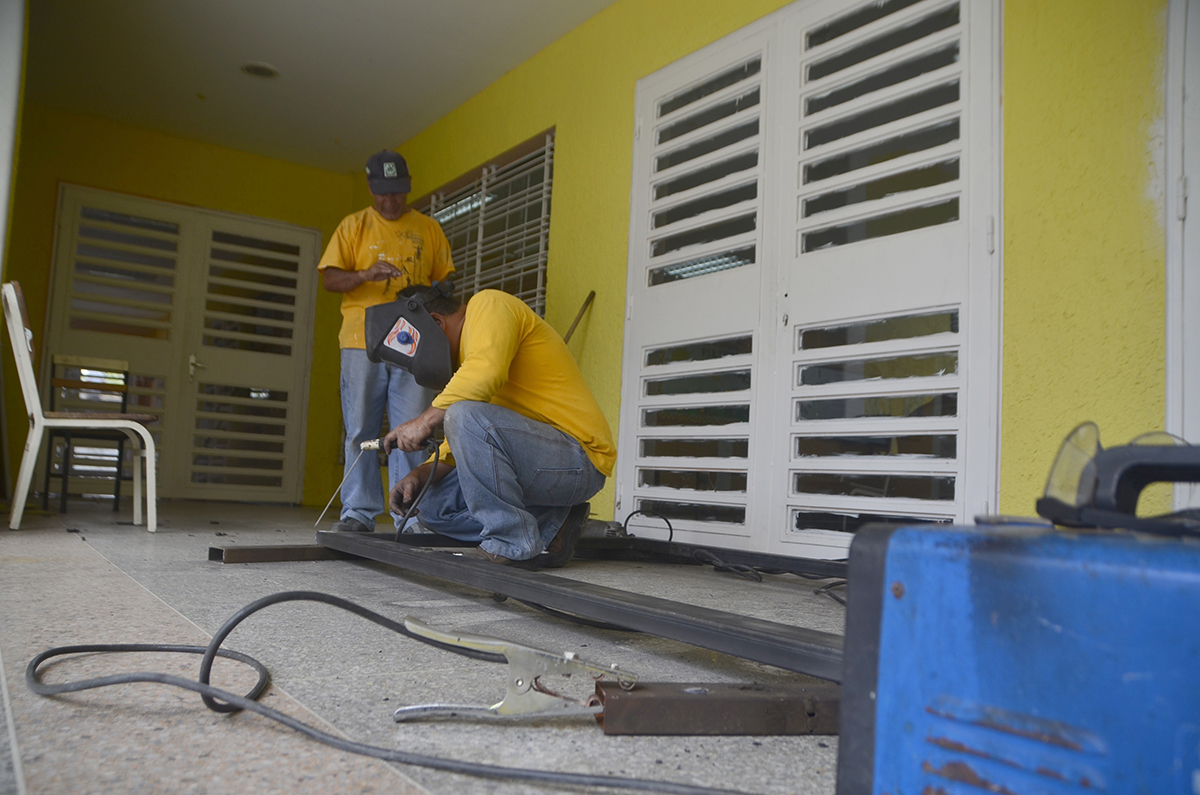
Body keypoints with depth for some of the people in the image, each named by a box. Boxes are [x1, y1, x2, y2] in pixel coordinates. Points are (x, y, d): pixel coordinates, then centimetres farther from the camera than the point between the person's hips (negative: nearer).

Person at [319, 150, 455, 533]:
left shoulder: (429, 229, 15)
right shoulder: (353, 226, 12)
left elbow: (445, 281, 16)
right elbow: (330, 278, 3)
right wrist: (365, 275, -16)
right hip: (362, 342, 0)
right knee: (361, 432, 0)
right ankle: (359, 512, 7)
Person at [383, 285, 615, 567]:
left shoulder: (488, 304, -6)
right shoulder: (464, 356, 22)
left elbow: (485, 373, -28)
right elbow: (459, 444, 21)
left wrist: (426, 421, -20)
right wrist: (419, 474, 6)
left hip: (580, 461, -10)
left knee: (466, 417, -30)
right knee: (432, 506, 8)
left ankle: (514, 542, -18)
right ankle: (550, 528, 2)